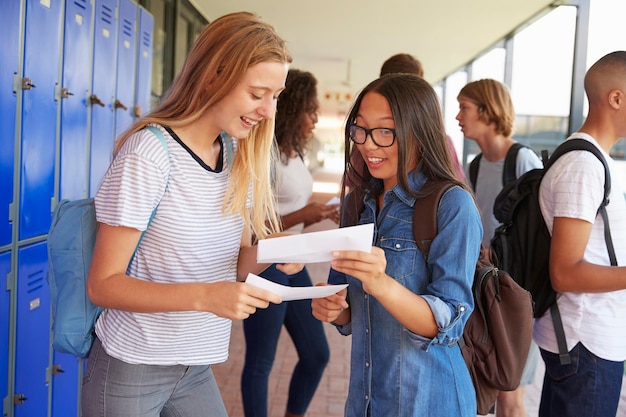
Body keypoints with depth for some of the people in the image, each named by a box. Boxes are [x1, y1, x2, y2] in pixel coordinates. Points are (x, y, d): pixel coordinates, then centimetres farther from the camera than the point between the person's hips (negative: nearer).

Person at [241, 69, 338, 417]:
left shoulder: (295, 155, 9)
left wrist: (323, 214, -1)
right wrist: (303, 215, -25)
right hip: (265, 267, -9)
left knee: (317, 354, 16)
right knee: (261, 362, 7)